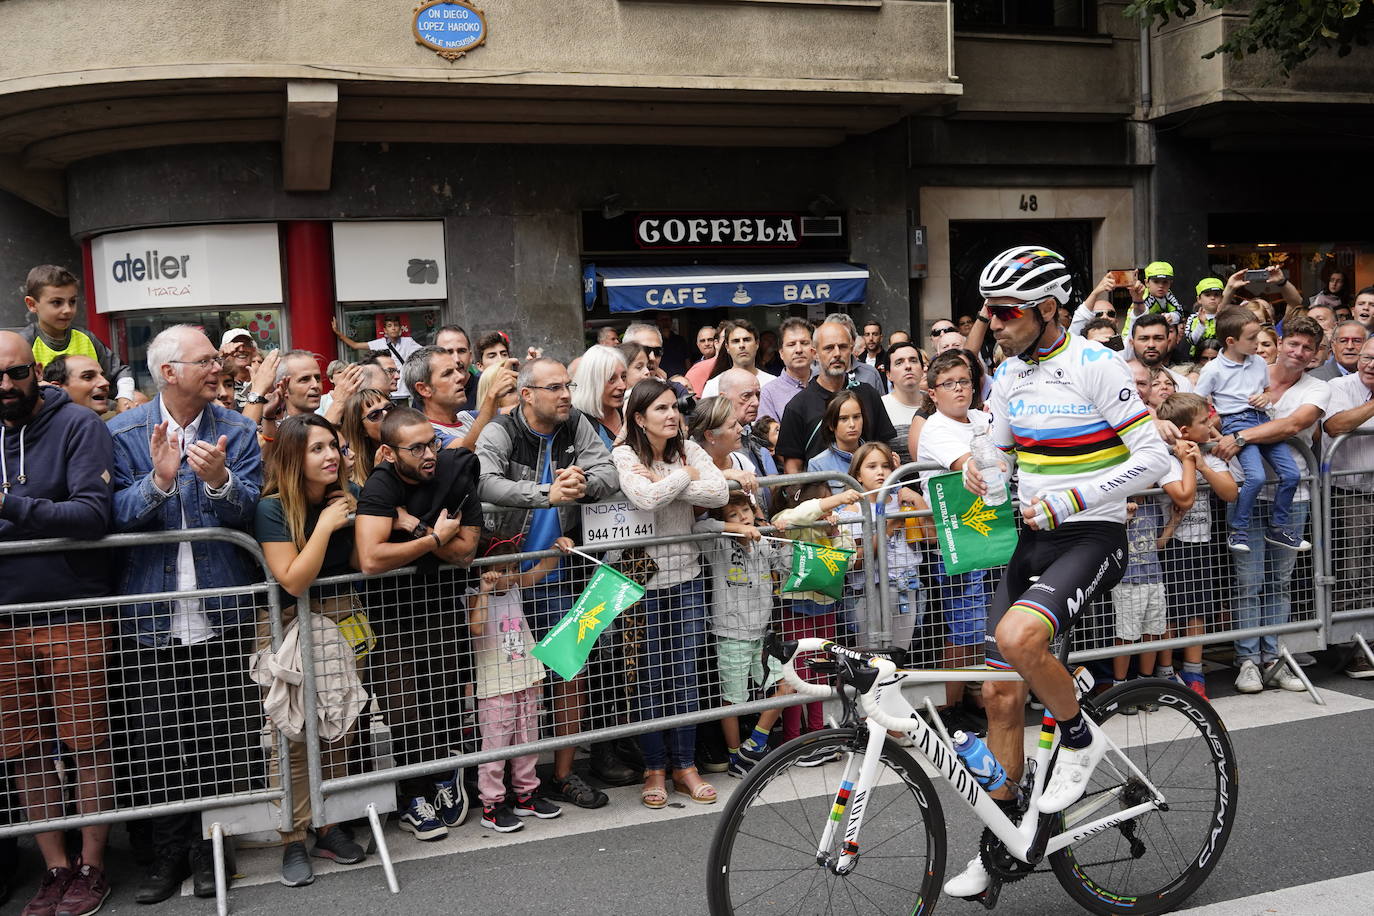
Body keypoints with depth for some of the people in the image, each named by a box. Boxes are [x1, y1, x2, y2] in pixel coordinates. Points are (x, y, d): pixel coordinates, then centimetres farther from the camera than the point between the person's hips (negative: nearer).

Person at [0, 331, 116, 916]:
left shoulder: (78, 425, -7)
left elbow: (93, 513, -19)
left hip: (73, 614, -5)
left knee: (87, 745, 5)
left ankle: (91, 868, 19)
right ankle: (56, 869, 25)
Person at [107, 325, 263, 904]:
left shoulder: (238, 432, 2)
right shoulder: (124, 434, 0)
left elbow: (250, 512, -7)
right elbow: (116, 517, -9)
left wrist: (219, 480, -27)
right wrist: (158, 480, -26)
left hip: (222, 613, 0)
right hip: (150, 615, 0)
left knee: (220, 739, 7)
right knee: (152, 742, 7)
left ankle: (210, 846, 23)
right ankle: (170, 851, 23)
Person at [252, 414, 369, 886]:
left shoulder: (348, 494, 0)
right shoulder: (273, 508, -15)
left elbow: (361, 563, 0)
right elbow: (294, 581, -19)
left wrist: (357, 514, -13)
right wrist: (325, 526, -21)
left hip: (340, 617, 5)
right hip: (287, 625, -4)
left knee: (340, 729, 6)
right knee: (291, 734, -3)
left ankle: (330, 827, 20)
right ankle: (294, 841, 9)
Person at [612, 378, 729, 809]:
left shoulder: (689, 450, 4)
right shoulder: (624, 455, -8)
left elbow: (719, 493, -12)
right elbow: (647, 498, -27)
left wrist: (664, 481, -16)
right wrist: (685, 475, -12)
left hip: (686, 575, 4)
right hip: (641, 577, -4)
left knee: (685, 674, 8)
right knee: (649, 677, 3)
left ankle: (685, 766, 20)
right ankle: (655, 768, 17)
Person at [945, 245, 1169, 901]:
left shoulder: (1094, 366, -13)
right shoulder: (1007, 376, 8)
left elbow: (1153, 458, -15)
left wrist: (1070, 499, -21)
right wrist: (978, 471, -4)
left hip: (1092, 537, -7)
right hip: (1034, 537, 7)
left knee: (1017, 637, -33)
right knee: (1001, 694, 5)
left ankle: (1079, 740, -3)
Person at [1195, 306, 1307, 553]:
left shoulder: (1259, 363, 12)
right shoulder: (1213, 370, -4)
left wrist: (1267, 398, 5)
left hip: (1262, 419, 6)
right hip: (1236, 422, -6)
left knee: (1291, 473, -6)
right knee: (1256, 476, -26)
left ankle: (1279, 528, 12)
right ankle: (1238, 531, -9)